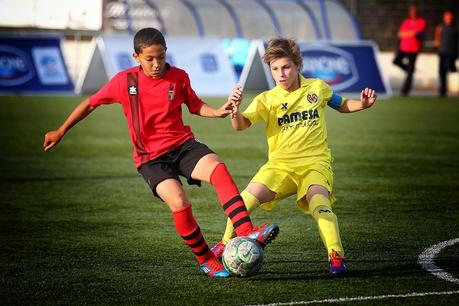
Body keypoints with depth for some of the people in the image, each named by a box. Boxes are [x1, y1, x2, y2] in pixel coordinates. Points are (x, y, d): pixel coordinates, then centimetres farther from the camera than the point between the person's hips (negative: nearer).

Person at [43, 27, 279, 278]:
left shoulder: (179, 77, 0)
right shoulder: (125, 81, -5)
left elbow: (195, 106, 17)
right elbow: (91, 104, 7)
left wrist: (217, 112, -4)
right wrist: (61, 132, 11)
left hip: (183, 144, 2)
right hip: (150, 158, -2)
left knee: (218, 169, -30)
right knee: (179, 203, -27)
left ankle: (246, 233, -38)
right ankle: (206, 261, -7)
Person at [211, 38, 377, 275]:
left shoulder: (317, 88, 7)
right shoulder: (267, 99, 2)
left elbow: (342, 106, 25)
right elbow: (241, 125, -12)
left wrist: (363, 104, 4)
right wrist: (235, 110, -34)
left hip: (315, 164, -1)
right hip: (280, 165, 1)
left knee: (319, 204, -32)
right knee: (247, 198, -21)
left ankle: (336, 256, -23)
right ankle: (225, 245, 2)